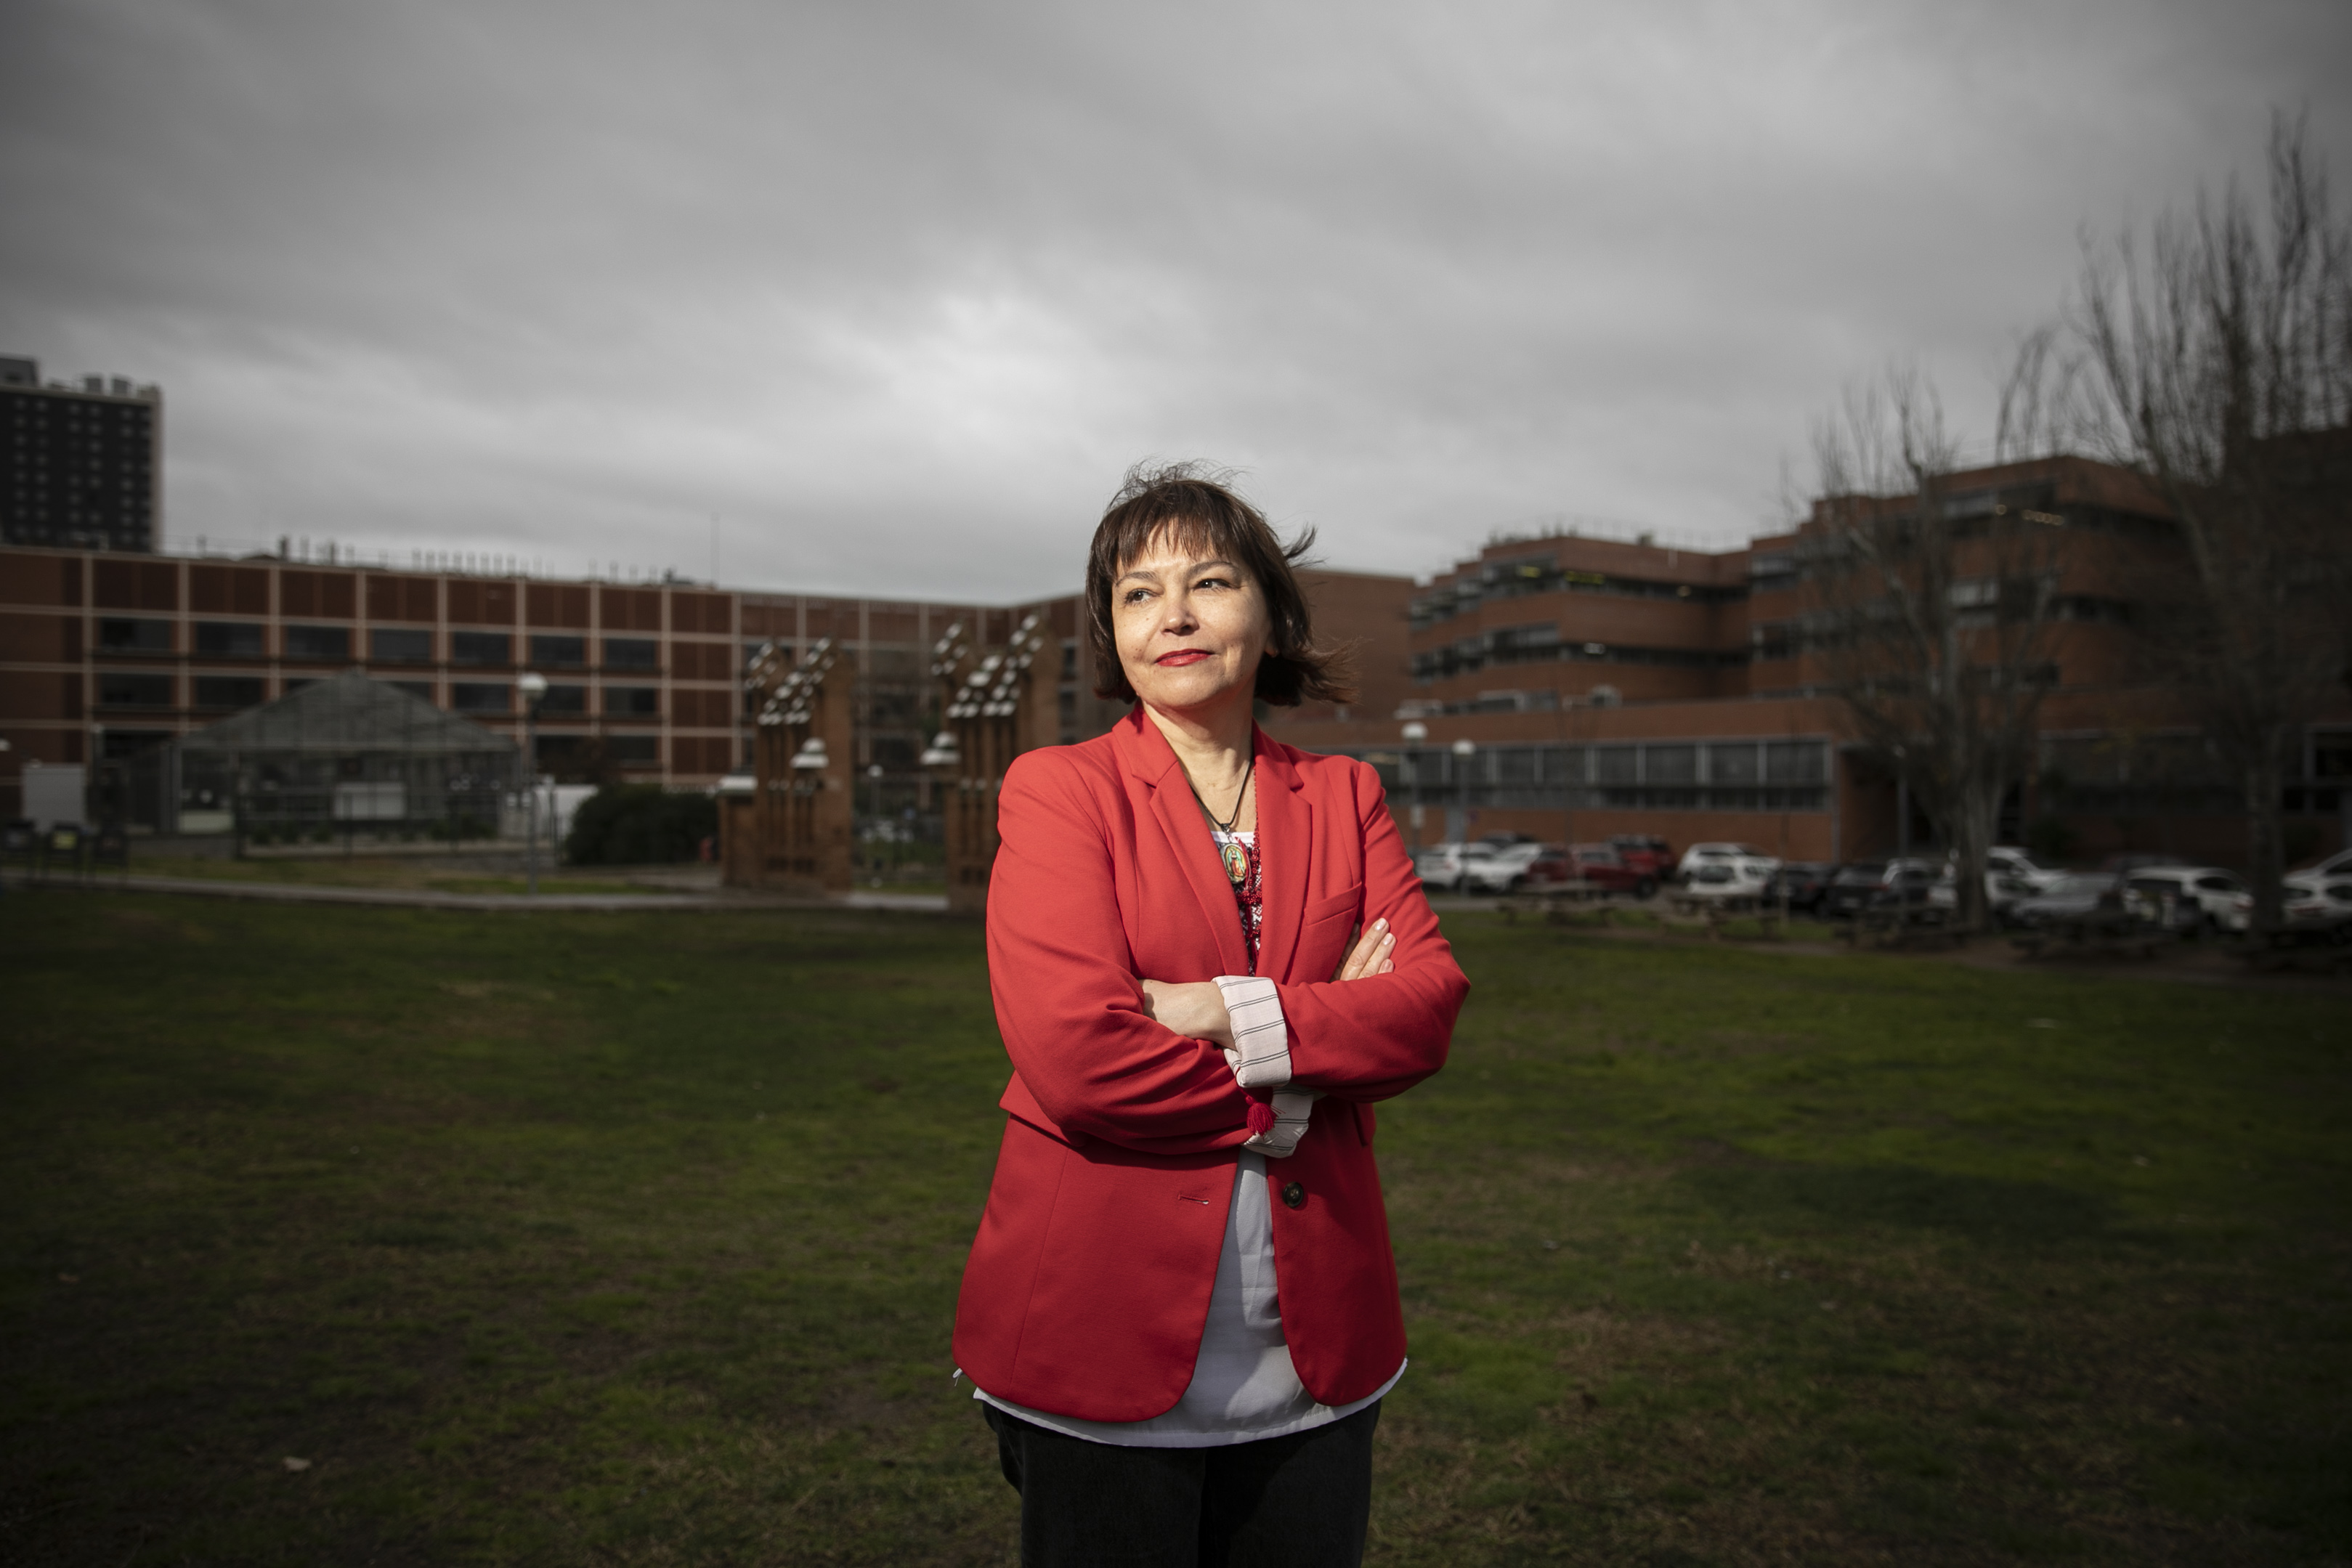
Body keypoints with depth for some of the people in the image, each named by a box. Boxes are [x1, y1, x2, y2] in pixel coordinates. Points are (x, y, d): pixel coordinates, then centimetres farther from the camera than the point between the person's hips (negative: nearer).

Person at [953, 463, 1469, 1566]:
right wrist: (1291, 1089, -11)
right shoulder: (1057, 789, -5)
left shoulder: (1342, 797, 7)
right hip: (1104, 1340, -3)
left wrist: (1238, 1014, -19)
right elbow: (1075, 1054, -17)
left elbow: (1430, 1003, -6)